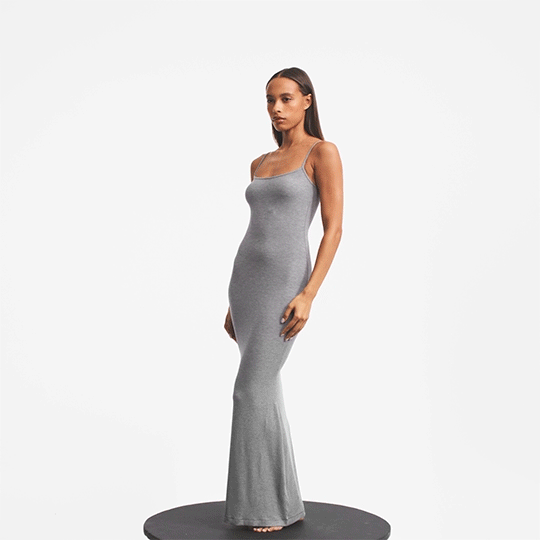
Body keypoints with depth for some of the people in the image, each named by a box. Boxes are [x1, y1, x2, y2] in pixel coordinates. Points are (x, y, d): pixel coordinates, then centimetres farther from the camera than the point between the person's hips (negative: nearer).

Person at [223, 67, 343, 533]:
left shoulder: (324, 152, -5)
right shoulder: (261, 165, 16)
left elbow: (334, 228, -10)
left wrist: (308, 296, -19)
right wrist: (235, 303, 15)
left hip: (285, 282, -7)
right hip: (247, 280, 7)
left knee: (252, 393, -11)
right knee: (266, 393, 8)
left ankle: (269, 505, 2)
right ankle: (282, 501, 17)